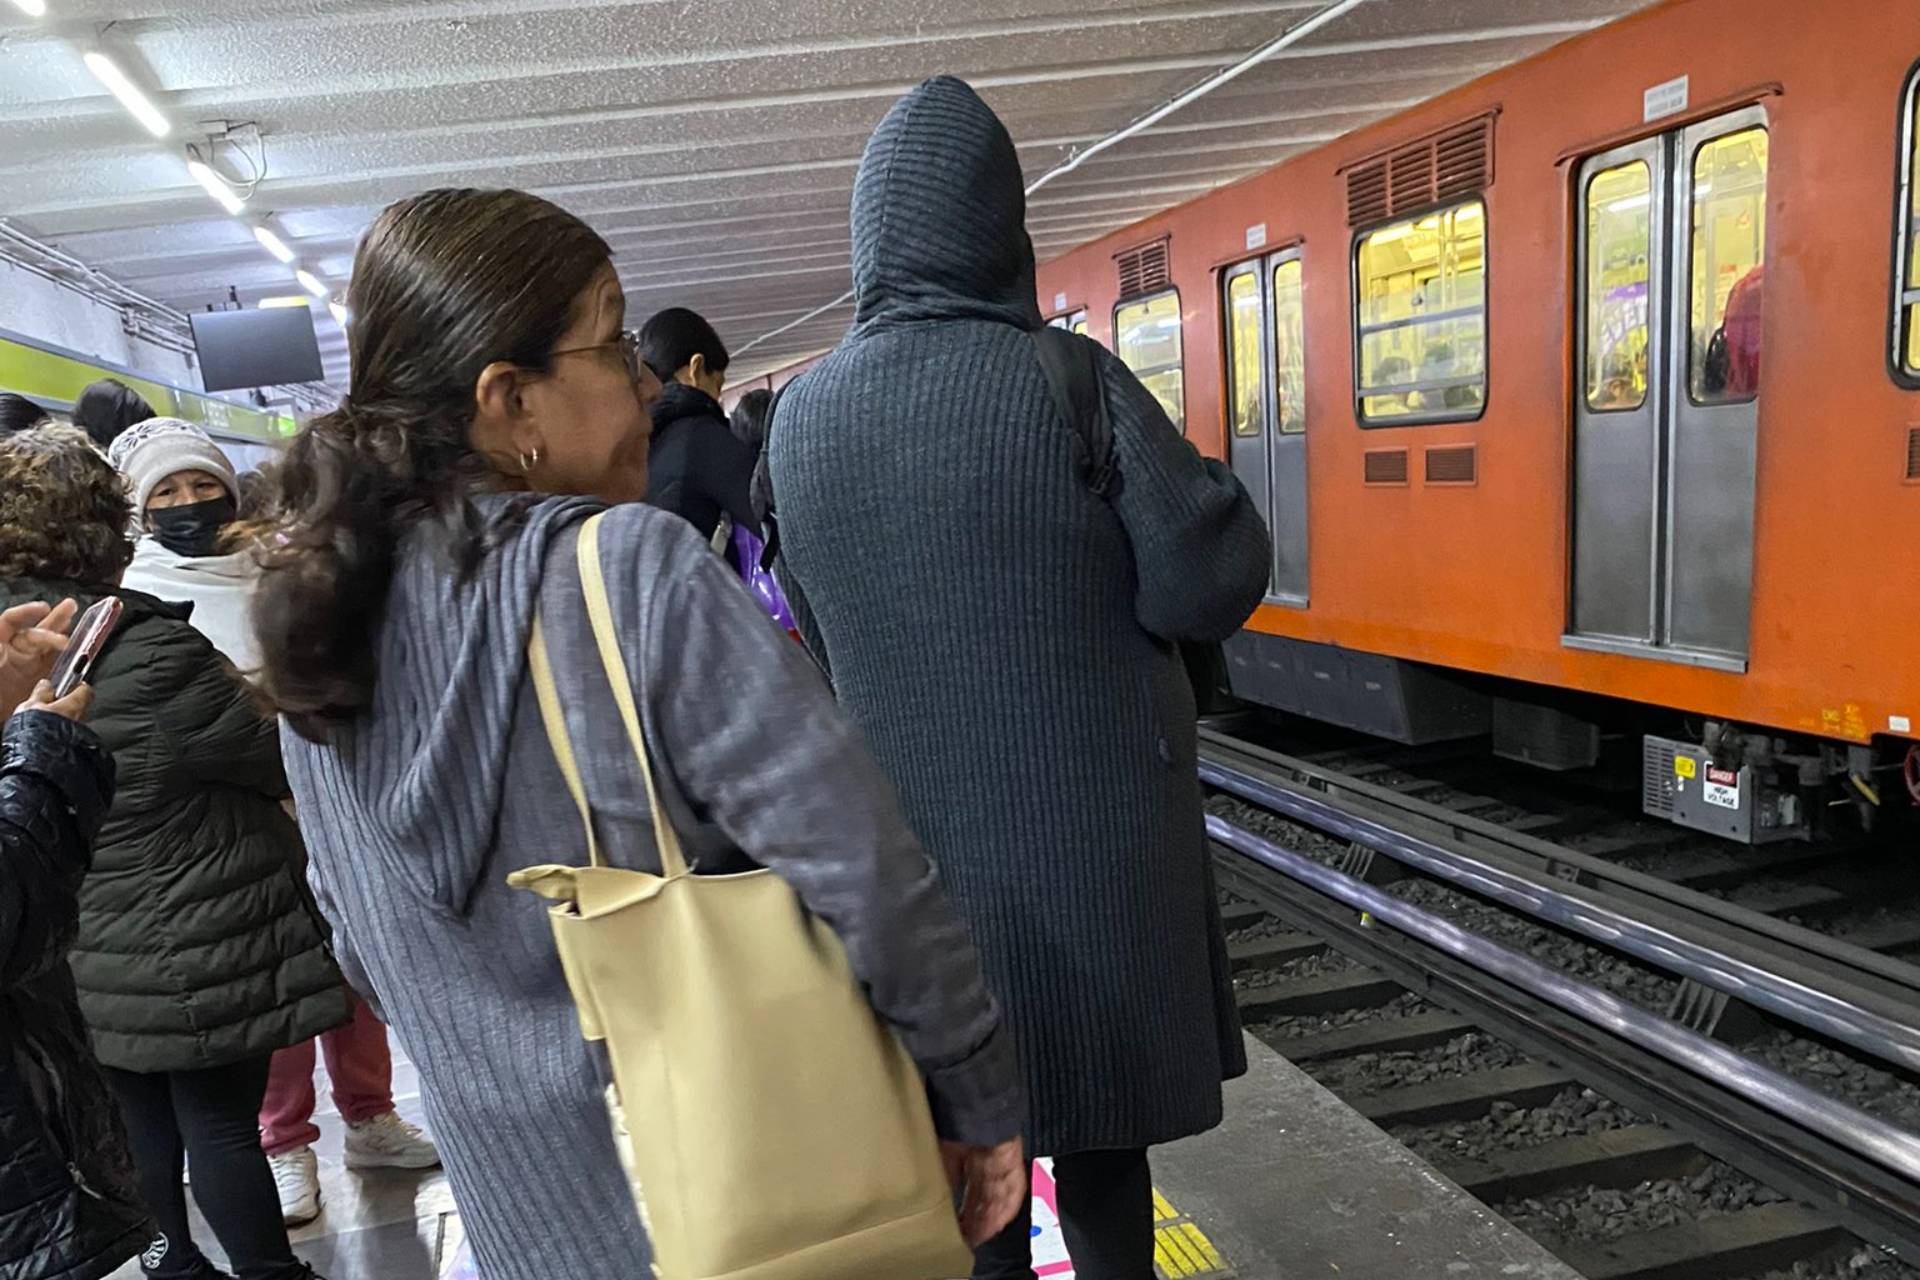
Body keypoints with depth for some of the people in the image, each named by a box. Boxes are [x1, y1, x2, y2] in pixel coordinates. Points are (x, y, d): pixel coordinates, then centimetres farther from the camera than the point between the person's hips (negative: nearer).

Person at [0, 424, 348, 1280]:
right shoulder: (146, 653, -25)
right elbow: (279, 756, -15)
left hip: (82, 965, 7)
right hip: (194, 956, -7)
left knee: (139, 1125, 20)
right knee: (220, 1126, 5)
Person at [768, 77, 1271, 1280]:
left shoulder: (803, 414, -1)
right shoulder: (1071, 382, -14)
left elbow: (823, 633, 7)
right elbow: (1208, 587, -15)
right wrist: (1196, 481, 3)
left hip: (917, 837, 3)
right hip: (1093, 832, -2)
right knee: (1100, 1116, 16)